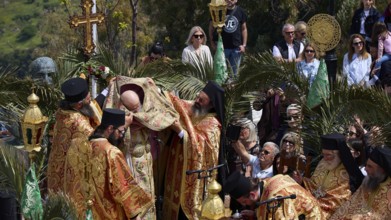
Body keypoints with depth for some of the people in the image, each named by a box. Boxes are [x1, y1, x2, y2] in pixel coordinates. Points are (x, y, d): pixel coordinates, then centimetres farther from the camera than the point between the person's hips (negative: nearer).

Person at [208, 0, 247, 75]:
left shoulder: (240, 12, 4)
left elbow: (244, 29, 9)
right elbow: (211, 27, 6)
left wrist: (244, 45, 2)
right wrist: (212, 42, -3)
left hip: (236, 48, 1)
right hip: (221, 47, -1)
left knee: (235, 71, 7)